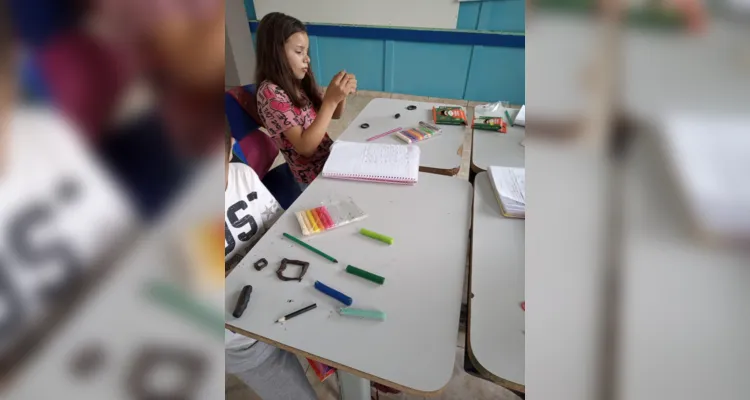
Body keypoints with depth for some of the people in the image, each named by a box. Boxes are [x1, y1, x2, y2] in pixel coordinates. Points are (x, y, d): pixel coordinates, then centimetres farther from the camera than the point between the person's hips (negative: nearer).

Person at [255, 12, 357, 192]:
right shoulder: (270, 92, -19)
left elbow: (333, 115, 11)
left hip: (332, 156, 7)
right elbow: (305, 147, -24)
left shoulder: (299, 82, 3)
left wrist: (342, 94, -10)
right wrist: (331, 100, -27)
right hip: (314, 176, -7)